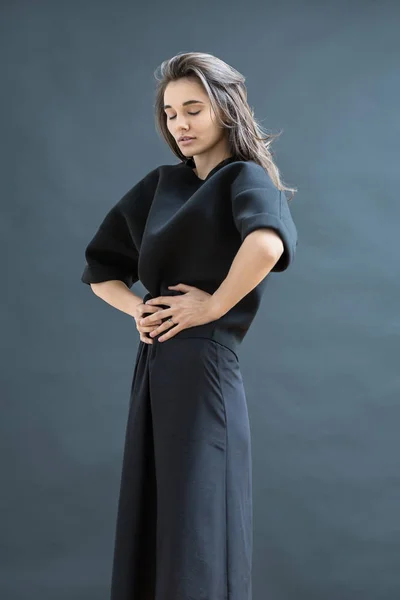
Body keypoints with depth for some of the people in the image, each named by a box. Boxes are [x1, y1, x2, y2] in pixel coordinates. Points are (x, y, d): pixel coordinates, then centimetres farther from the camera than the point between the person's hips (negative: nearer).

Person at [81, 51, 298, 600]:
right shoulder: (161, 184, 16)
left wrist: (216, 304, -18)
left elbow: (267, 243, -29)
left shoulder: (245, 178, -4)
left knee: (196, 531, -4)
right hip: (154, 366, 7)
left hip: (202, 366, -7)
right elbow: (100, 266, 22)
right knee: (145, 522, 11)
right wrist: (137, 308, 4)